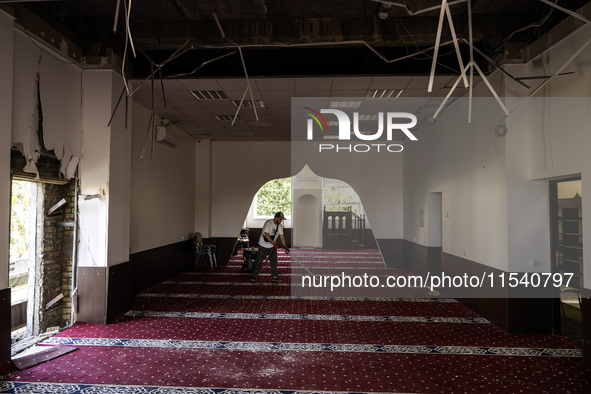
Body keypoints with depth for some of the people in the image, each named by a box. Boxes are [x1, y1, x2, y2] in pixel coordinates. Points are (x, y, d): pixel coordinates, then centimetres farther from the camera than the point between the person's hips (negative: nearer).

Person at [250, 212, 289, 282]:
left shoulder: (280, 225, -1)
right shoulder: (268, 223, -23)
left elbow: (282, 236, 2)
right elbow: (266, 235, -28)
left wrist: (285, 246, -6)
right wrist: (274, 243, -30)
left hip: (273, 246, 6)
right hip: (263, 246, -6)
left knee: (274, 261, 4)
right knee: (259, 260, 3)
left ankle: (274, 277, 13)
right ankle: (254, 275, 17)